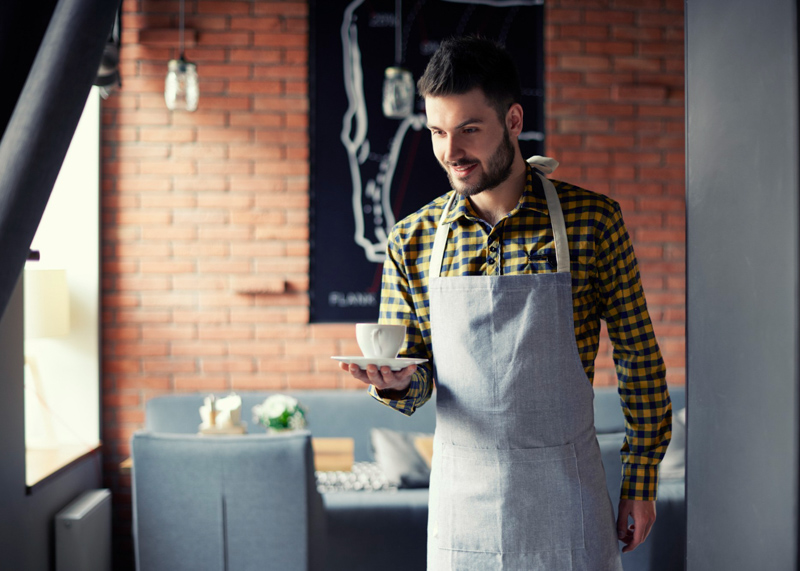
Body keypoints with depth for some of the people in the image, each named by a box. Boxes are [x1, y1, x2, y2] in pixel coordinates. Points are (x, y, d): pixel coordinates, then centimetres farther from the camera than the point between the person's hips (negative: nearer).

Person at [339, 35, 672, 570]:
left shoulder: (592, 220, -7)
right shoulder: (412, 241, -1)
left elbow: (637, 354, 0)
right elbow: (413, 378, 5)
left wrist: (641, 482, 1)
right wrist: (396, 383, -18)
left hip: (565, 494, -1)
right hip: (462, 498, 2)